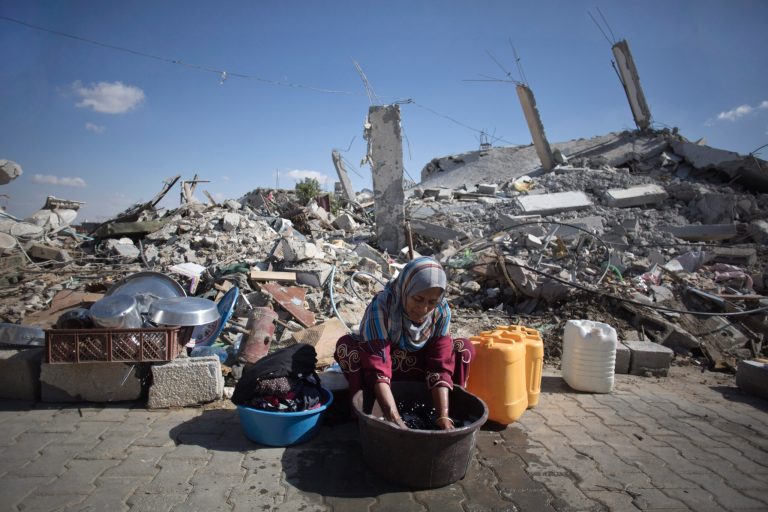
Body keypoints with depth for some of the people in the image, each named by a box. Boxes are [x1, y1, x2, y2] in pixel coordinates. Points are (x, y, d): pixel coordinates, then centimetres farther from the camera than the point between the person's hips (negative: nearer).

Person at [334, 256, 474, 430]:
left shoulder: (442, 311, -20)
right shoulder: (381, 307, -32)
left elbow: (441, 366, -23)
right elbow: (377, 367, -37)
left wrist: (443, 416, -35)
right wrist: (395, 420, -46)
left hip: (416, 374, 3)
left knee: (464, 348, -17)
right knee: (346, 345, -31)